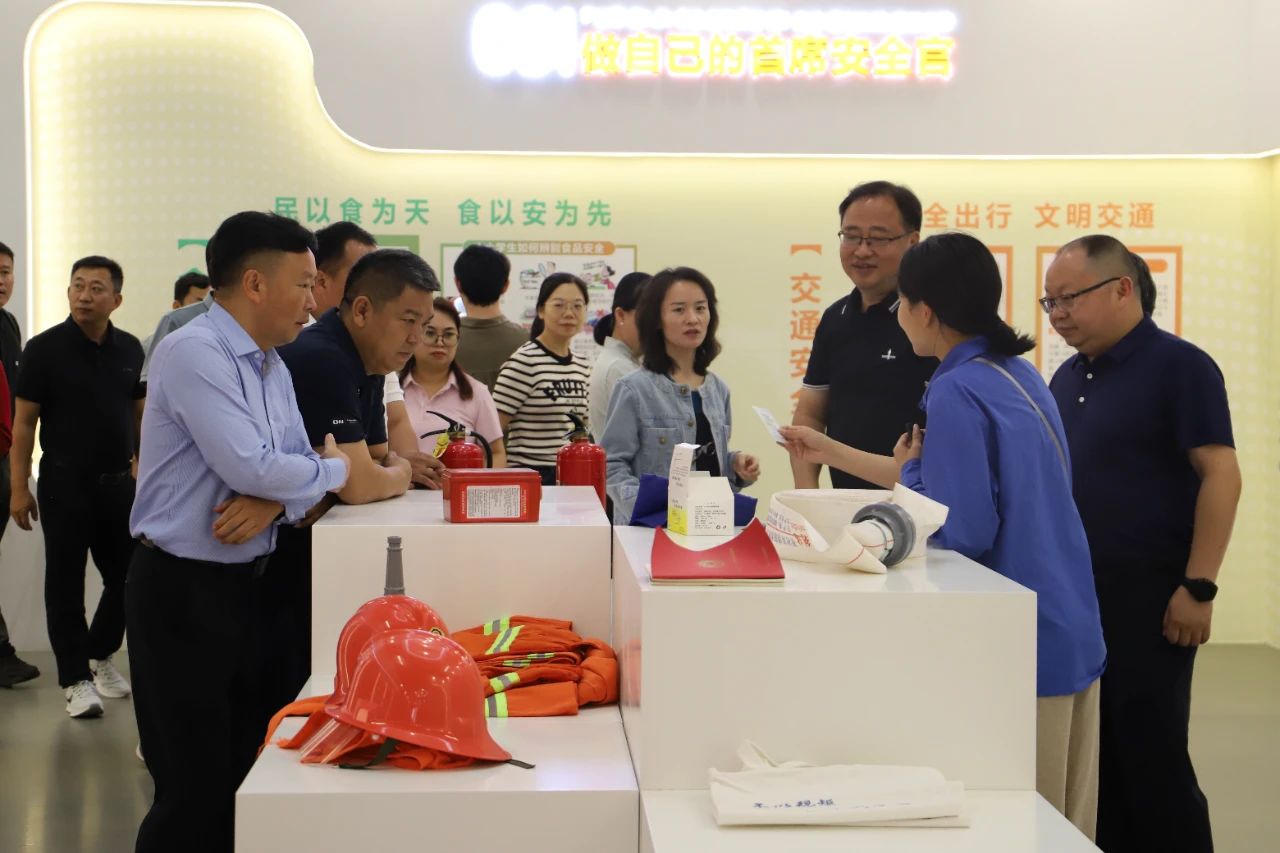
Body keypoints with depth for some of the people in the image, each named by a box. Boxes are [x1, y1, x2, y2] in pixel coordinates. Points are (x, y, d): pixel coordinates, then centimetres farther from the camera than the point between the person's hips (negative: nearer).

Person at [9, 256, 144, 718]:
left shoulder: (130, 349, 5)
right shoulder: (45, 348, -7)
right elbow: (24, 421, -6)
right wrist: (18, 488, -10)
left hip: (119, 483, 4)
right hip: (65, 484, -4)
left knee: (127, 576, 10)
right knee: (65, 582, 4)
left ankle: (100, 655, 32)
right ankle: (76, 678, 14)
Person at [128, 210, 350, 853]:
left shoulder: (273, 366, 10)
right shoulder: (193, 352, -17)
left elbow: (296, 463, 7)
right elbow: (250, 466, -26)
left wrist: (272, 503, -16)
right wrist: (336, 469, -9)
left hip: (247, 582, 8)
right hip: (182, 588, -8)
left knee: (246, 767, 17)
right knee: (195, 786, 0)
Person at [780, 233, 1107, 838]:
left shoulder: (957, 392, -19)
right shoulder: (1016, 373, 10)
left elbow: (963, 531, -22)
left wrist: (909, 472, -3)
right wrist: (832, 453, 24)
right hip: (1070, 628, 9)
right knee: (1063, 825, 17)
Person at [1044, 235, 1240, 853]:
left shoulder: (1179, 366, -9)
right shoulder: (1068, 377, 12)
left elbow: (1220, 475, -14)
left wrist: (1198, 587, -18)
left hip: (1147, 595, -7)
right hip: (1075, 592, 7)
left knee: (1150, 752, -1)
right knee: (1092, 749, 12)